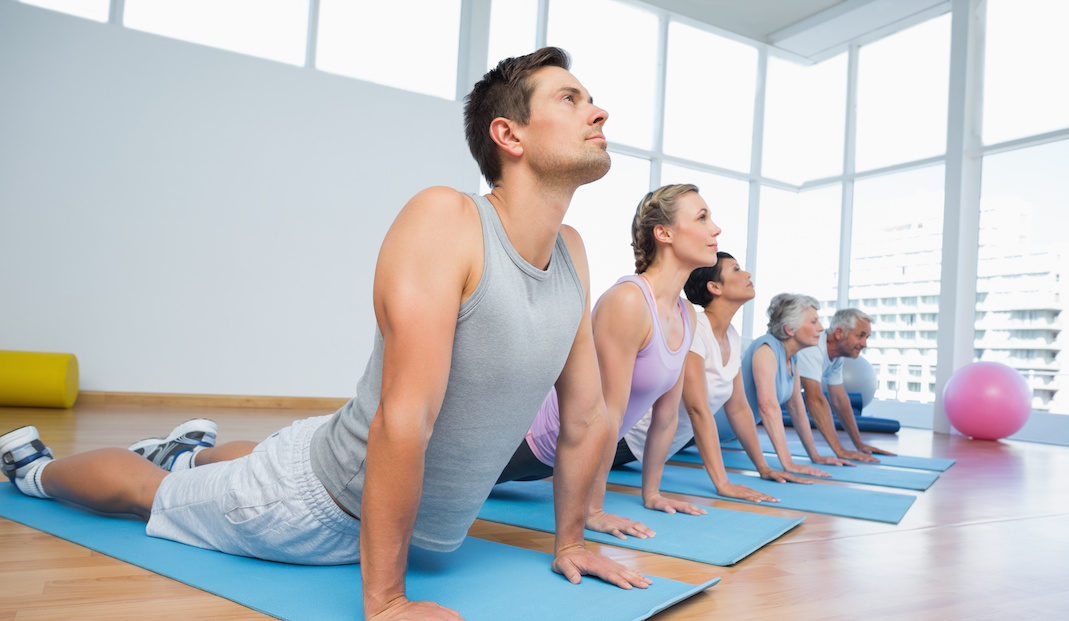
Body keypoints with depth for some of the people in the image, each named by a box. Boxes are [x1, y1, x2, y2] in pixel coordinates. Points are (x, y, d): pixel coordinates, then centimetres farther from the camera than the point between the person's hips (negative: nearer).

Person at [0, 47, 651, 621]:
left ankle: (197, 453, 65)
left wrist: (570, 540, 7)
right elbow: (403, 421, -34)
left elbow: (588, 414, 2)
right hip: (322, 504, -6)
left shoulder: (572, 253, -7)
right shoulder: (444, 221, -30)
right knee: (143, 489, 18)